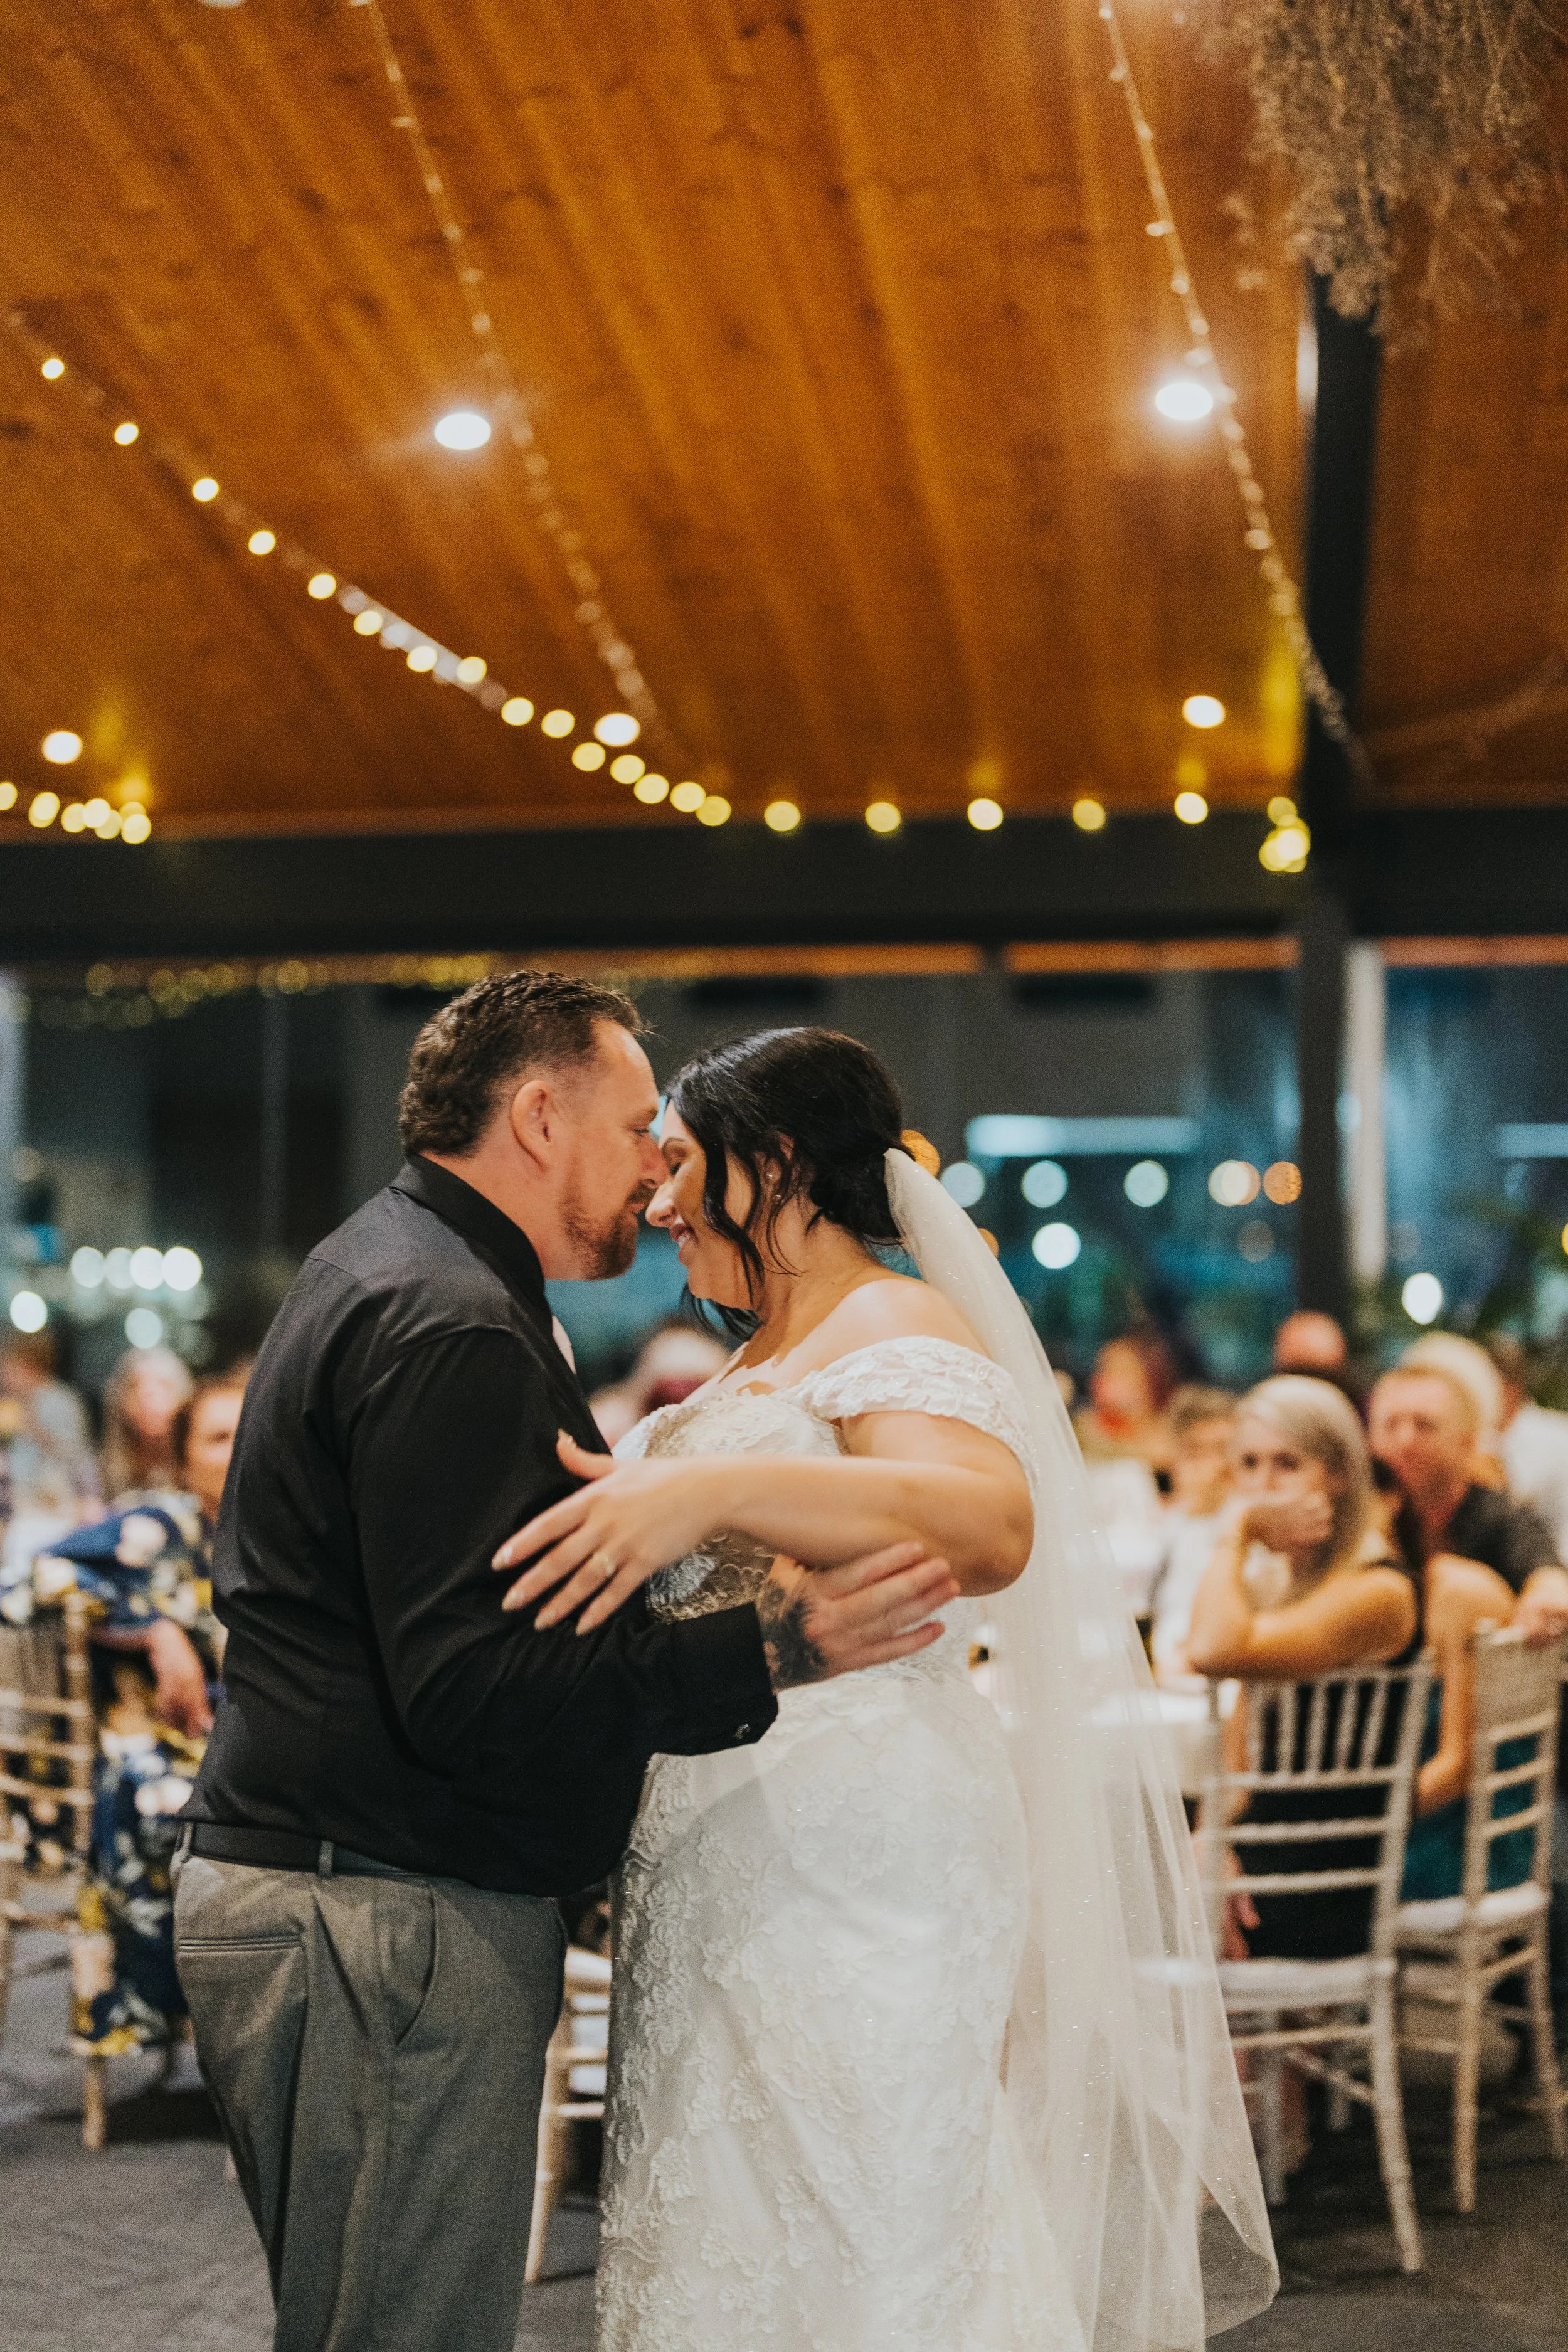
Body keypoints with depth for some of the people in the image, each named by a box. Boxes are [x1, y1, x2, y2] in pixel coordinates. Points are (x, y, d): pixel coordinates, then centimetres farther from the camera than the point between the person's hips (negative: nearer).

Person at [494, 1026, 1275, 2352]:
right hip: (735, 1885, 9)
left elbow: (992, 1523, -31)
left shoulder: (894, 1326, -9)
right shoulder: (758, 1366, 21)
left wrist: (713, 1488, -39)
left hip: (853, 1878, -9)